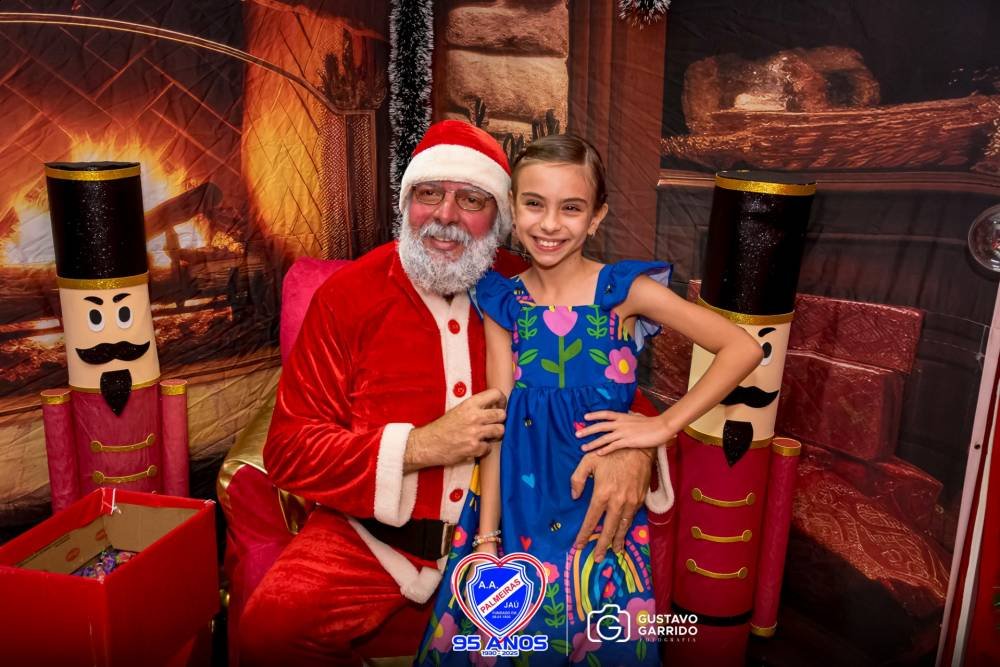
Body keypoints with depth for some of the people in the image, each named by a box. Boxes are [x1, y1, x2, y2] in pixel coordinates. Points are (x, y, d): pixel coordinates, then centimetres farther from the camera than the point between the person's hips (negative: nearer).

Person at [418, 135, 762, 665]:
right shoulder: (503, 301, 0)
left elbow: (743, 348, -9)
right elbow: (497, 421, -3)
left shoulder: (623, 289, -8)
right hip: (518, 503, 2)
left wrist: (662, 427, -12)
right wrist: (486, 538, -7)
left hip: (601, 501, -2)